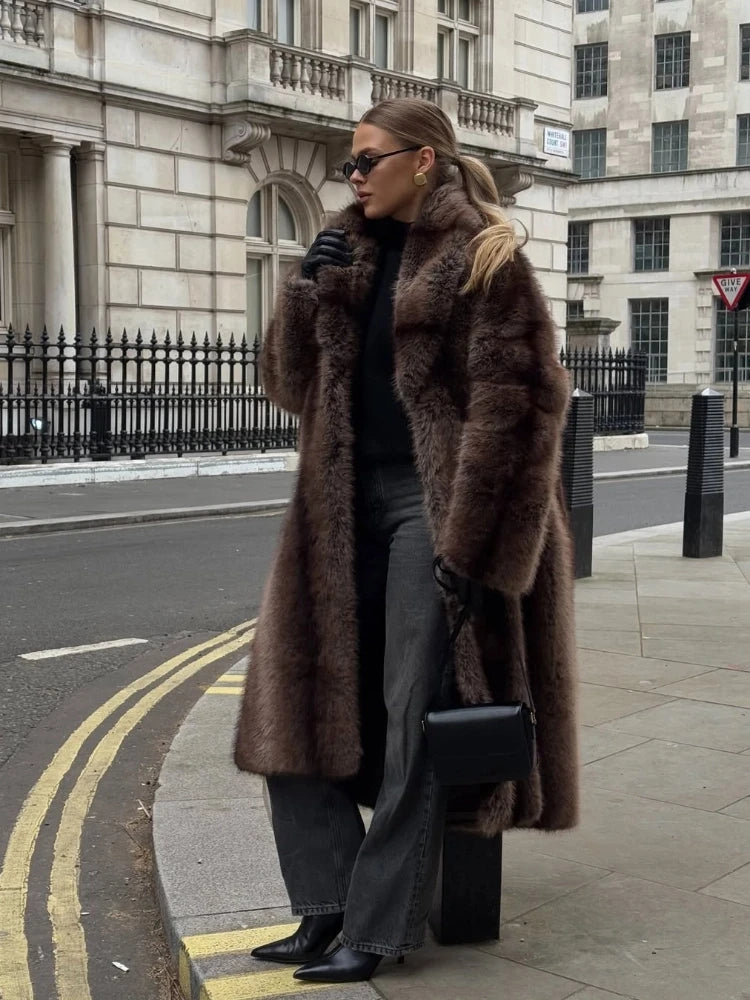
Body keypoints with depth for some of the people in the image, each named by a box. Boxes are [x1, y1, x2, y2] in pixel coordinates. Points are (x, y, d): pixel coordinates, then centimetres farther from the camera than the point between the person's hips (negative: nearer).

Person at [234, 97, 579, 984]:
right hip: (348, 508, 8)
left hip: (433, 507, -8)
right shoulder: (354, 254, 15)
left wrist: (464, 543, -18)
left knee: (414, 723, -1)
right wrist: (306, 291, -3)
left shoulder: (481, 257, -6)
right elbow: (292, 387, 14)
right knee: (301, 701, 7)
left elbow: (512, 406, -13)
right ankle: (330, 905, 19)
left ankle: (378, 930, 11)